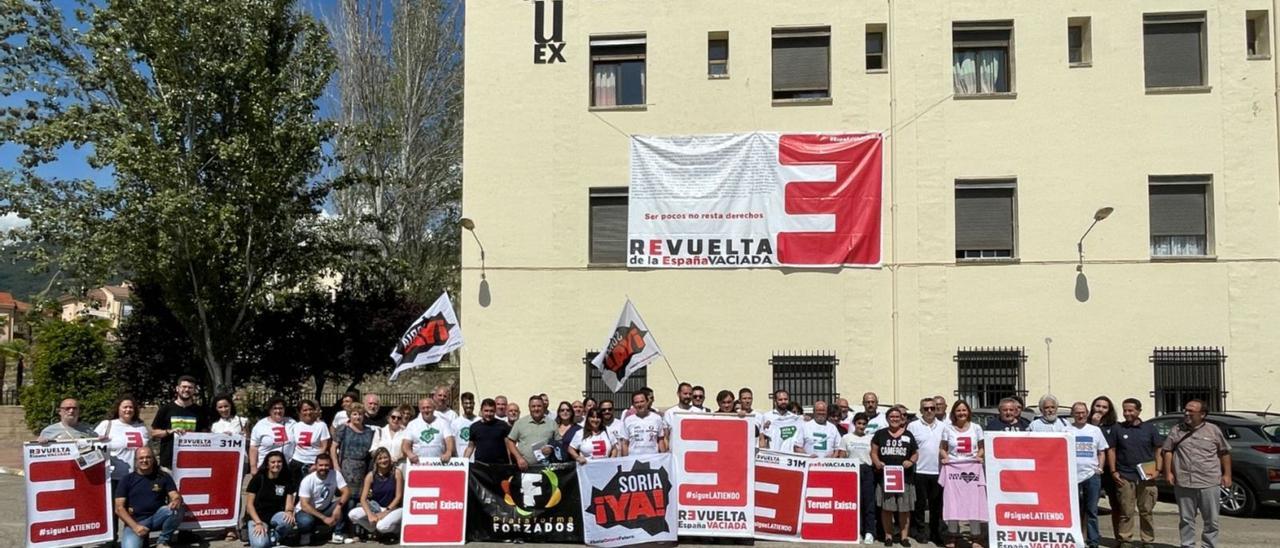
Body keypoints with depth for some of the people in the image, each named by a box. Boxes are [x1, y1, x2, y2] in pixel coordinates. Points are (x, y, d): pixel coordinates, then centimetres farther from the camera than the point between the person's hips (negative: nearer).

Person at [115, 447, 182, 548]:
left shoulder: (163, 477, 7)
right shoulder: (127, 480, 4)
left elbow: (176, 496, 1)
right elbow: (119, 508, -1)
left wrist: (176, 501, -27)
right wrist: (135, 526, -15)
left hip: (157, 518, 2)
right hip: (135, 521, -1)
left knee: (176, 509, -29)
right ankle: (142, 539, 7)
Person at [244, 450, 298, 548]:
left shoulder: (287, 480, 5)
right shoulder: (258, 479, -3)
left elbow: (289, 503, -2)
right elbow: (249, 504, -6)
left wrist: (289, 512, -27)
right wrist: (258, 523, -20)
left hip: (276, 516, 3)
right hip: (257, 517, -3)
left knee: (289, 521, -34)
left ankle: (274, 536, -2)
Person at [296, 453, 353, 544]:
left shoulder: (335, 475, -12)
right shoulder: (307, 480, -20)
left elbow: (347, 492, -19)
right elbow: (304, 505, -25)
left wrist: (339, 506, -39)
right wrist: (324, 518, -31)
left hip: (325, 509, 4)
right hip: (307, 510, -3)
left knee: (345, 501, -22)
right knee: (306, 522, -38)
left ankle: (337, 535, -16)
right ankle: (306, 533, -1)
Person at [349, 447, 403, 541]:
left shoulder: (396, 472, -10)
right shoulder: (371, 476, -4)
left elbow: (398, 496, -10)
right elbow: (363, 499, -9)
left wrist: (385, 512, -17)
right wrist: (370, 515, -26)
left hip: (394, 508, -4)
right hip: (376, 507, 4)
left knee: (382, 526, -35)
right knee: (352, 514, -20)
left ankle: (396, 530, 4)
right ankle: (377, 532, 3)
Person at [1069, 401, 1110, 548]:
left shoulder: (1095, 430, 10)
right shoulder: (1066, 430, 4)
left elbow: (1102, 452, 15)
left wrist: (1100, 468, 1)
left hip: (1092, 475, 1)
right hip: (1072, 476, -1)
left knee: (1091, 511, 4)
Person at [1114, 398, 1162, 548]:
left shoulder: (1149, 428, 7)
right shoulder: (1118, 429, 6)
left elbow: (1158, 451, 10)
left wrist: (1158, 470, -2)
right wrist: (1114, 472, 0)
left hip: (1146, 477, 0)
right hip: (1125, 477, 0)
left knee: (1146, 511, 5)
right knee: (1126, 512, 0)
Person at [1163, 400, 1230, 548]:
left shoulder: (1213, 430, 4)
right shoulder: (1177, 430, 6)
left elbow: (1225, 453, 9)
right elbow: (1168, 451, 9)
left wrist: (1227, 474, 5)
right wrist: (1168, 472, 1)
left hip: (1209, 483, -1)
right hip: (1183, 482, 1)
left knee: (1211, 520, 6)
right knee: (1186, 519, 8)